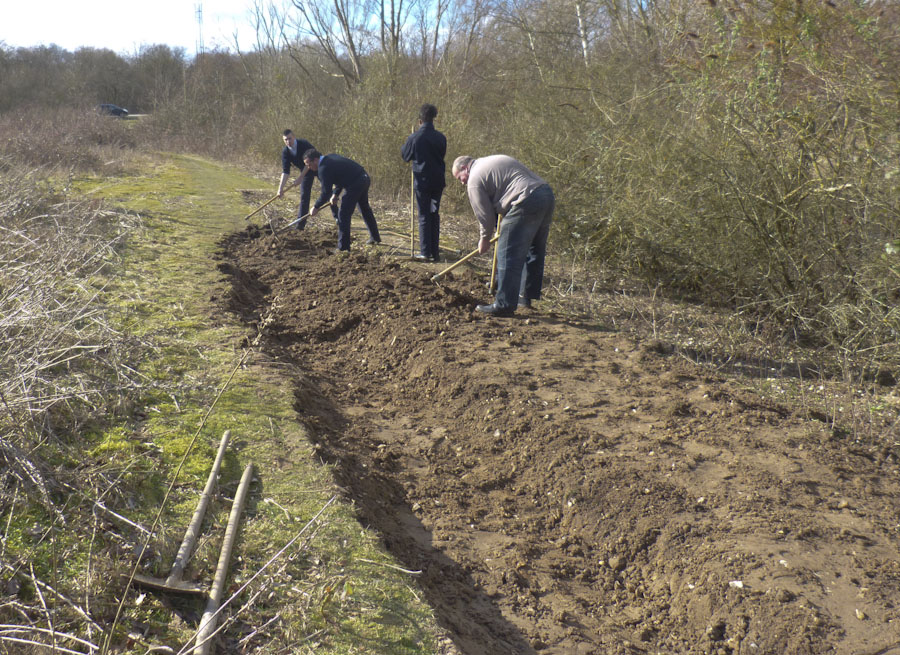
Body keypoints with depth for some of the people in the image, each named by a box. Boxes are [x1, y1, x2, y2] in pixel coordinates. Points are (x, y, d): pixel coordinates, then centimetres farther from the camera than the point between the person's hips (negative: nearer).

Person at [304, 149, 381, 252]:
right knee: (365, 208, 28)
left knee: (343, 215, -3)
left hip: (355, 184, -10)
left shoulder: (324, 168, -16)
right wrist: (335, 194, 15)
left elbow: (326, 192, -15)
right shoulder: (330, 158, 14)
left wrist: (316, 207, -3)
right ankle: (375, 237, 44)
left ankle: (343, 247, 0)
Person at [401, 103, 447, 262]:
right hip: (438, 181, 3)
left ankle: (425, 253, 1)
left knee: (424, 216, 3)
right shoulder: (441, 137, -2)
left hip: (422, 182, -3)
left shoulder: (414, 138, -10)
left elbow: (404, 155, 4)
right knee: (434, 215, 13)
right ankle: (435, 252, 14)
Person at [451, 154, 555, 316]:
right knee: (535, 250, 19)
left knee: (508, 254, -4)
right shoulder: (495, 160, 29)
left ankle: (504, 305, -1)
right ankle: (527, 296, 30)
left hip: (528, 202, -10)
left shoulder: (475, 179, 1)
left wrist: (484, 239, 17)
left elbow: (485, 214, 1)